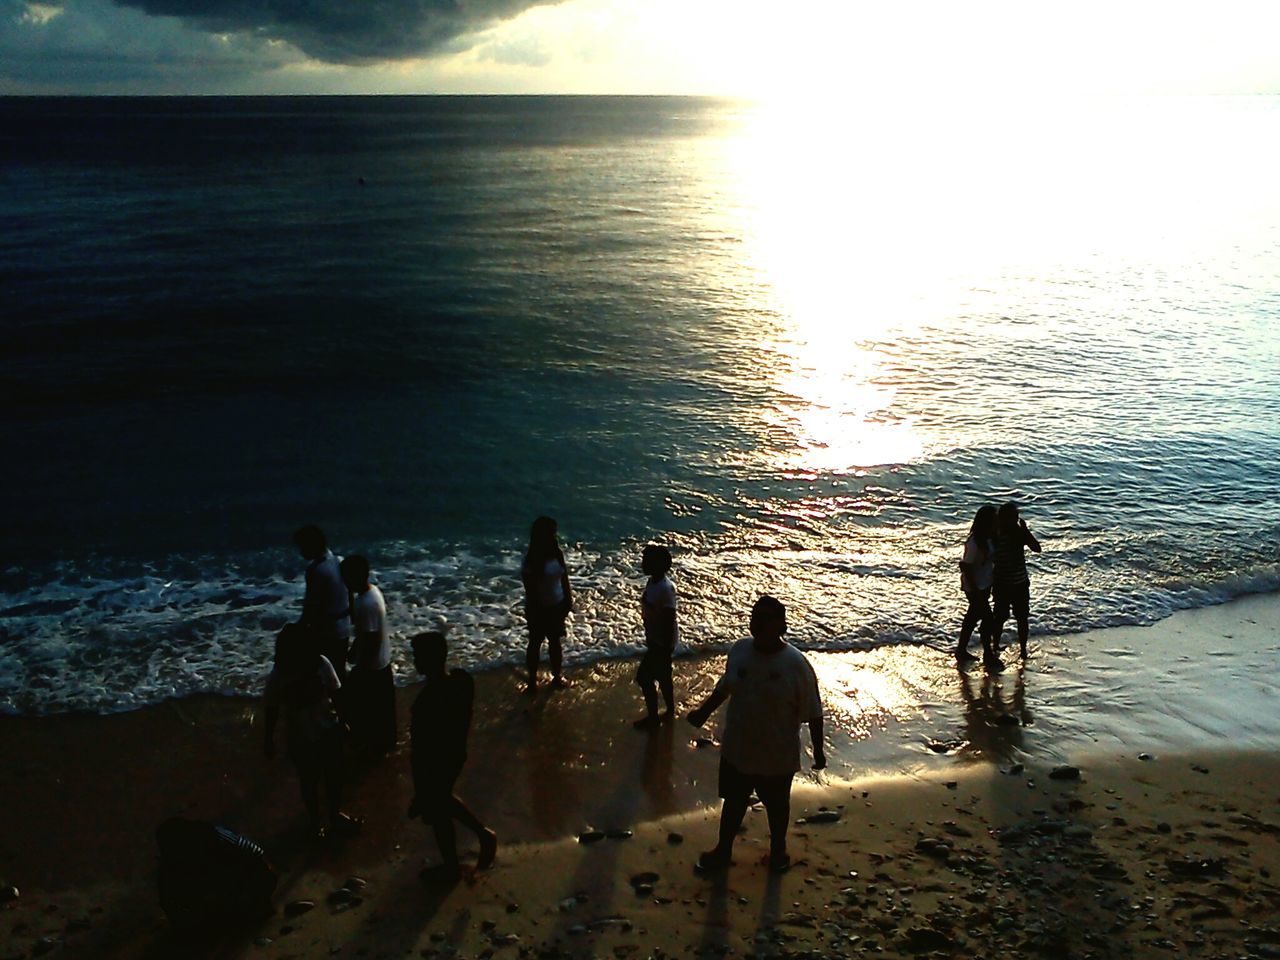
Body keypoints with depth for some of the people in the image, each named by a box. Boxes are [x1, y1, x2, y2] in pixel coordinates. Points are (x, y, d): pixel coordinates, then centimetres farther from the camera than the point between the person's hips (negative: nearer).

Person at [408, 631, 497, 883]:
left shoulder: (429, 700, -36)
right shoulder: (462, 679, -13)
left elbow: (425, 752, -26)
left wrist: (419, 796, -15)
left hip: (435, 763, -7)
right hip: (455, 754, 7)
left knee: (438, 814, 19)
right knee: (444, 799, 34)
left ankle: (451, 868, 42)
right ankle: (483, 833, 40)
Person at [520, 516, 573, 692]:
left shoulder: (557, 552, -6)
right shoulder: (532, 558, -24)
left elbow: (564, 577, 5)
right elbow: (529, 587, -20)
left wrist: (569, 599, 8)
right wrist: (533, 611, -17)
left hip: (557, 605, 6)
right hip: (538, 608, -6)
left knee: (556, 641, 21)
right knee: (536, 642, 12)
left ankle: (557, 677, 39)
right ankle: (532, 680, 28)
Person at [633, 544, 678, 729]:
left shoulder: (665, 589, -29)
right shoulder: (653, 582, 0)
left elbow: (669, 621, -25)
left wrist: (665, 649, -21)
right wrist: (649, 638, 20)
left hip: (661, 642, -9)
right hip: (655, 639, 9)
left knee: (643, 677, 2)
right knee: (661, 676, 22)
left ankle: (652, 718, 18)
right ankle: (670, 710, 39)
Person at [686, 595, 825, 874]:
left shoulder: (796, 664, -22)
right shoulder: (739, 650, -9)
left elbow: (812, 712, -13)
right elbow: (725, 687, 10)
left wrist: (818, 749, -8)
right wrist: (705, 711, 14)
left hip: (777, 755, -3)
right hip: (736, 749, 4)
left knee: (777, 804, 21)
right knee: (733, 801, 22)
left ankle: (778, 849, 46)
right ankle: (723, 850, 44)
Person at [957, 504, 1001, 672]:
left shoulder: (988, 538, -1)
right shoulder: (975, 542, -26)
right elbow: (965, 566, -24)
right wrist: (975, 591, -22)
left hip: (985, 584, 9)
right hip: (976, 587, -9)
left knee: (973, 617, 18)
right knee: (987, 620, -1)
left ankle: (961, 651, 31)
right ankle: (989, 657, 12)